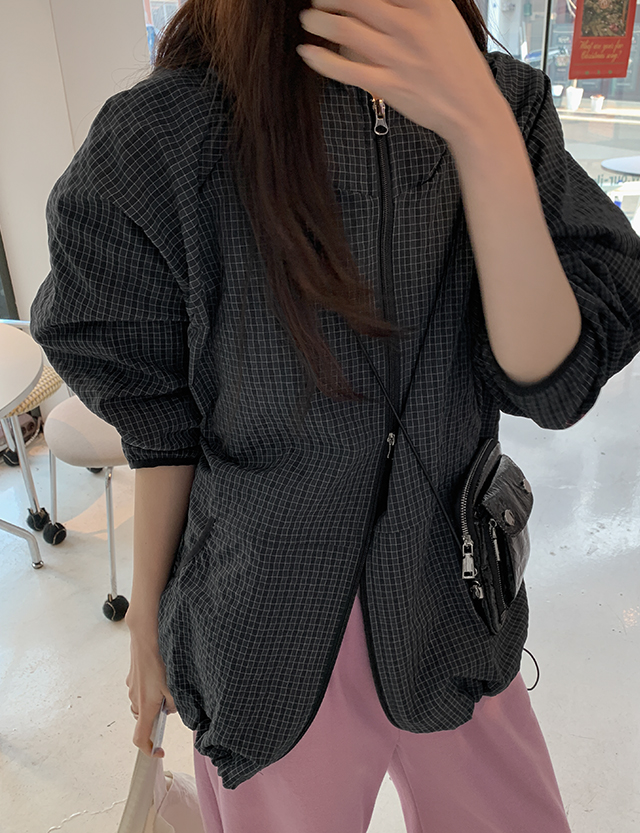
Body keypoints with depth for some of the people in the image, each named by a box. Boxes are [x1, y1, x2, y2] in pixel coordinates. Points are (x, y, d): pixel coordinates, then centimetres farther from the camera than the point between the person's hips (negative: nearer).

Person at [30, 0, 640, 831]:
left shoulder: (509, 103, -7)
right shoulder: (163, 135, -16)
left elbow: (555, 384, -16)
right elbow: (161, 426, -7)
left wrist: (482, 132, -28)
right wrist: (147, 623, 3)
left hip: (450, 605, 3)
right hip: (269, 631, -2)